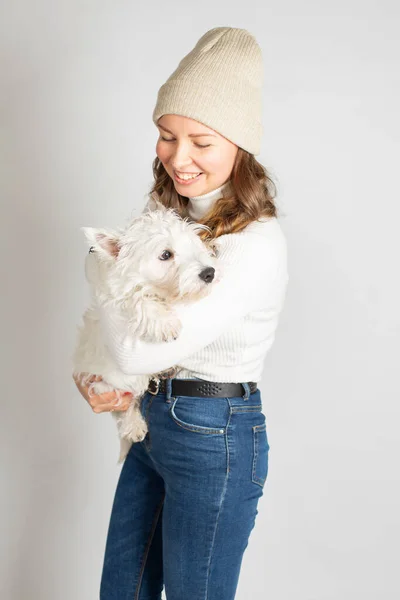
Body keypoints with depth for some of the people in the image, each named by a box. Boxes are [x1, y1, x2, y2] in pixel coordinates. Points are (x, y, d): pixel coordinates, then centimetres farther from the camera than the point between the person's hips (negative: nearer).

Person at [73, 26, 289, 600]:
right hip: (154, 419, 8)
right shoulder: (172, 211, 2)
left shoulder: (257, 244, -24)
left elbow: (140, 350, -26)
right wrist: (92, 377, -7)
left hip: (214, 438, -8)